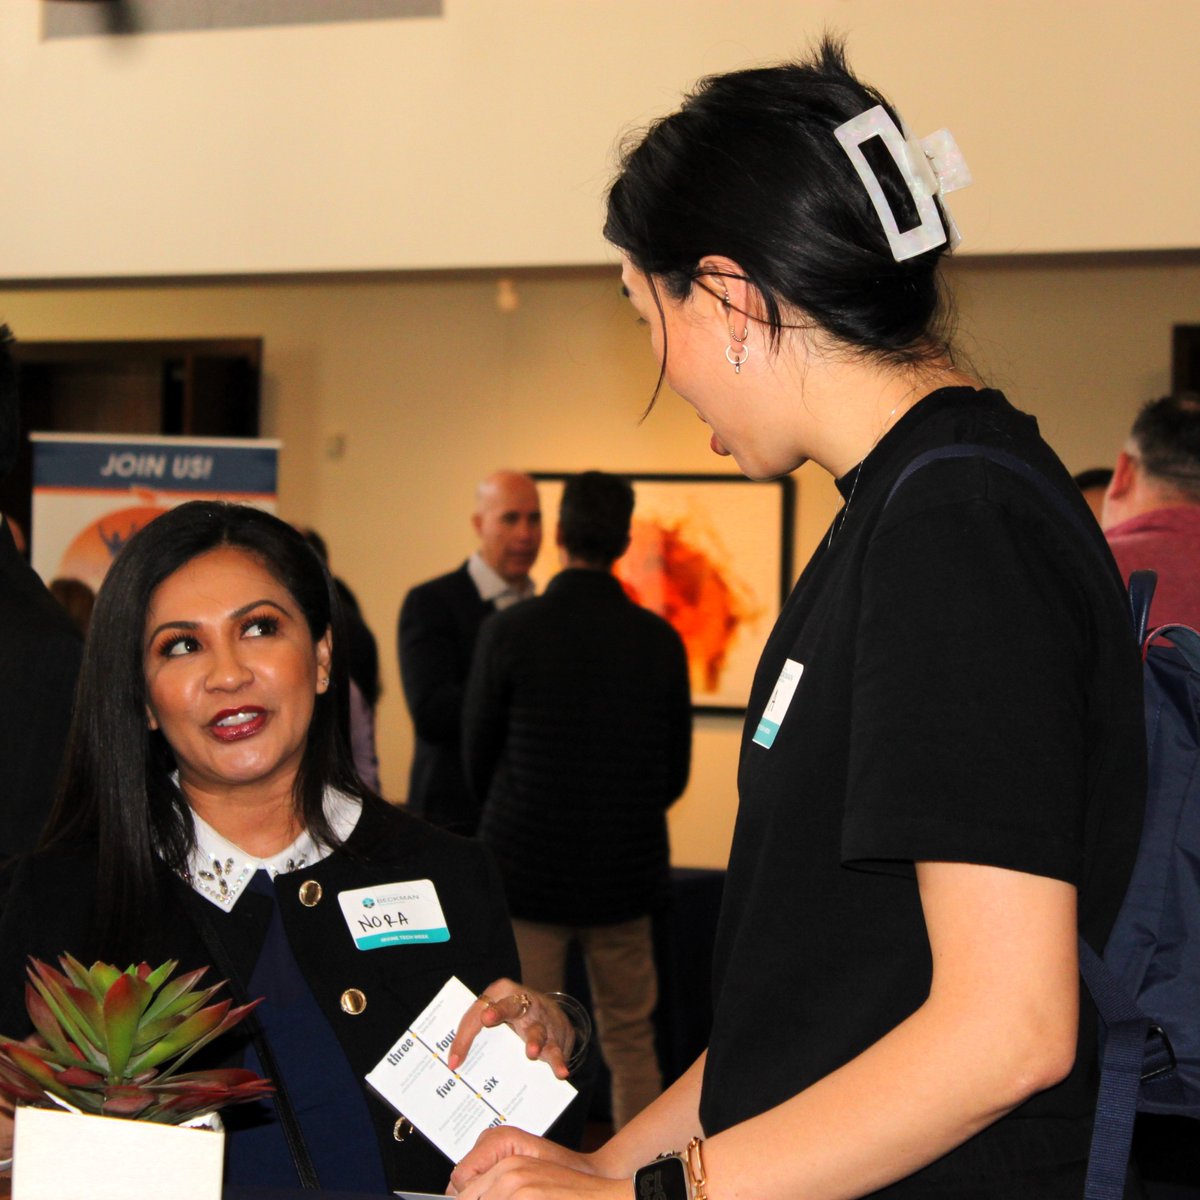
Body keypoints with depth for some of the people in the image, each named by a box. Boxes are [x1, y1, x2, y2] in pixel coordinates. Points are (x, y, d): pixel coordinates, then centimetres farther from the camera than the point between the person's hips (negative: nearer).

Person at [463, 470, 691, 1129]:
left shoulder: (508, 631, -10)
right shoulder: (660, 640, -2)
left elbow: (477, 757, 0)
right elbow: (676, 772, 6)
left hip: (528, 870, -3)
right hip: (627, 872, 3)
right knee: (630, 1039, 14)